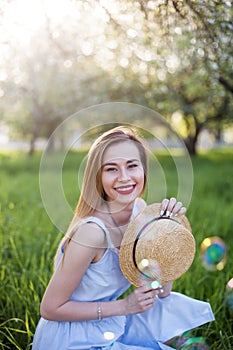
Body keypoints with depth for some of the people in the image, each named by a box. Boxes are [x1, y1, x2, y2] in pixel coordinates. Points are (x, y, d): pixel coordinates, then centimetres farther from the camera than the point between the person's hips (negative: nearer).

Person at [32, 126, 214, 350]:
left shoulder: (140, 208, -8)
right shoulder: (92, 230, -30)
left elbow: (162, 290, -5)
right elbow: (50, 309, -21)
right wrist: (123, 306, -22)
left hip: (106, 326, 7)